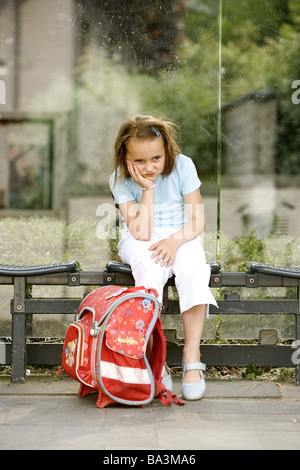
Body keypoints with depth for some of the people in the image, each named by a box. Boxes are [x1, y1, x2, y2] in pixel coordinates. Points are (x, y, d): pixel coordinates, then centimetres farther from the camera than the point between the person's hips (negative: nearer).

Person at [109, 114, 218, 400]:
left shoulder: (183, 166, -11)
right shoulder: (120, 179, -13)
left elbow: (197, 222, -9)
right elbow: (141, 233, -21)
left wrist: (175, 240, -27)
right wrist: (147, 188, -25)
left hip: (180, 237, 1)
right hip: (140, 242, -1)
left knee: (193, 263, -32)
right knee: (150, 265, -35)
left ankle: (192, 355, -26)